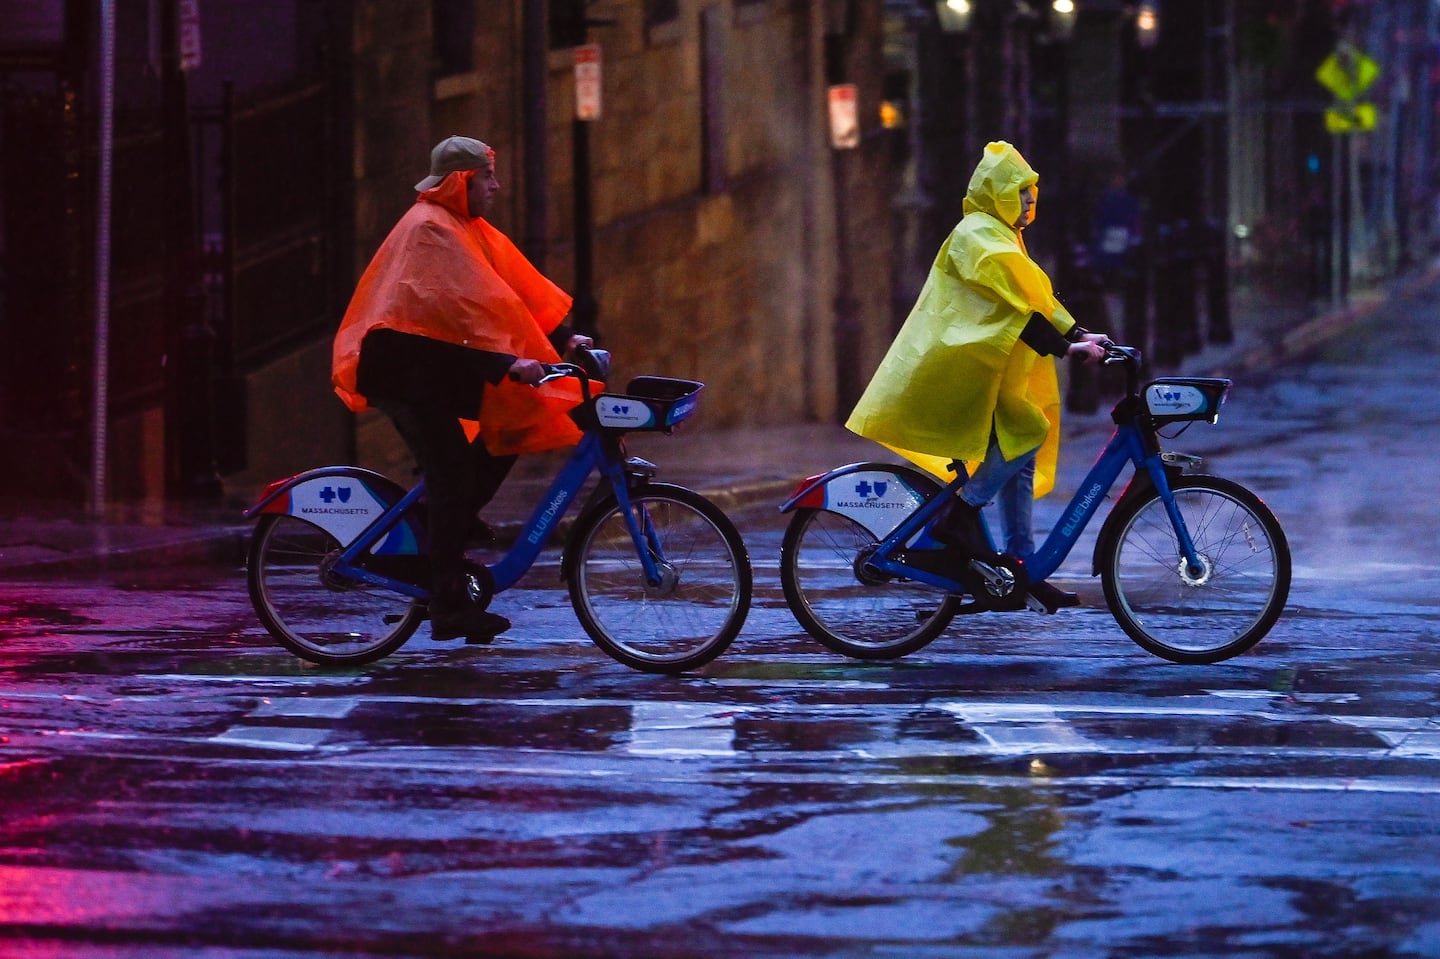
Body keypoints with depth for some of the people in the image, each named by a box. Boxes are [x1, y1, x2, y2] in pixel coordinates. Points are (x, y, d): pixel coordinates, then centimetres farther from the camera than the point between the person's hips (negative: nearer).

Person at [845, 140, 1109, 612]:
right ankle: (960, 516, -18)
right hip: (958, 368, -10)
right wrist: (1066, 347, -23)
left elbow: (1036, 298, 17)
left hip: (984, 370, 10)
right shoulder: (979, 237, -12)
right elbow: (1014, 309, -20)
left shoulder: (1001, 237, 21)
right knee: (1026, 432, -24)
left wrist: (1079, 335, 5)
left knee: (1021, 453, 5)